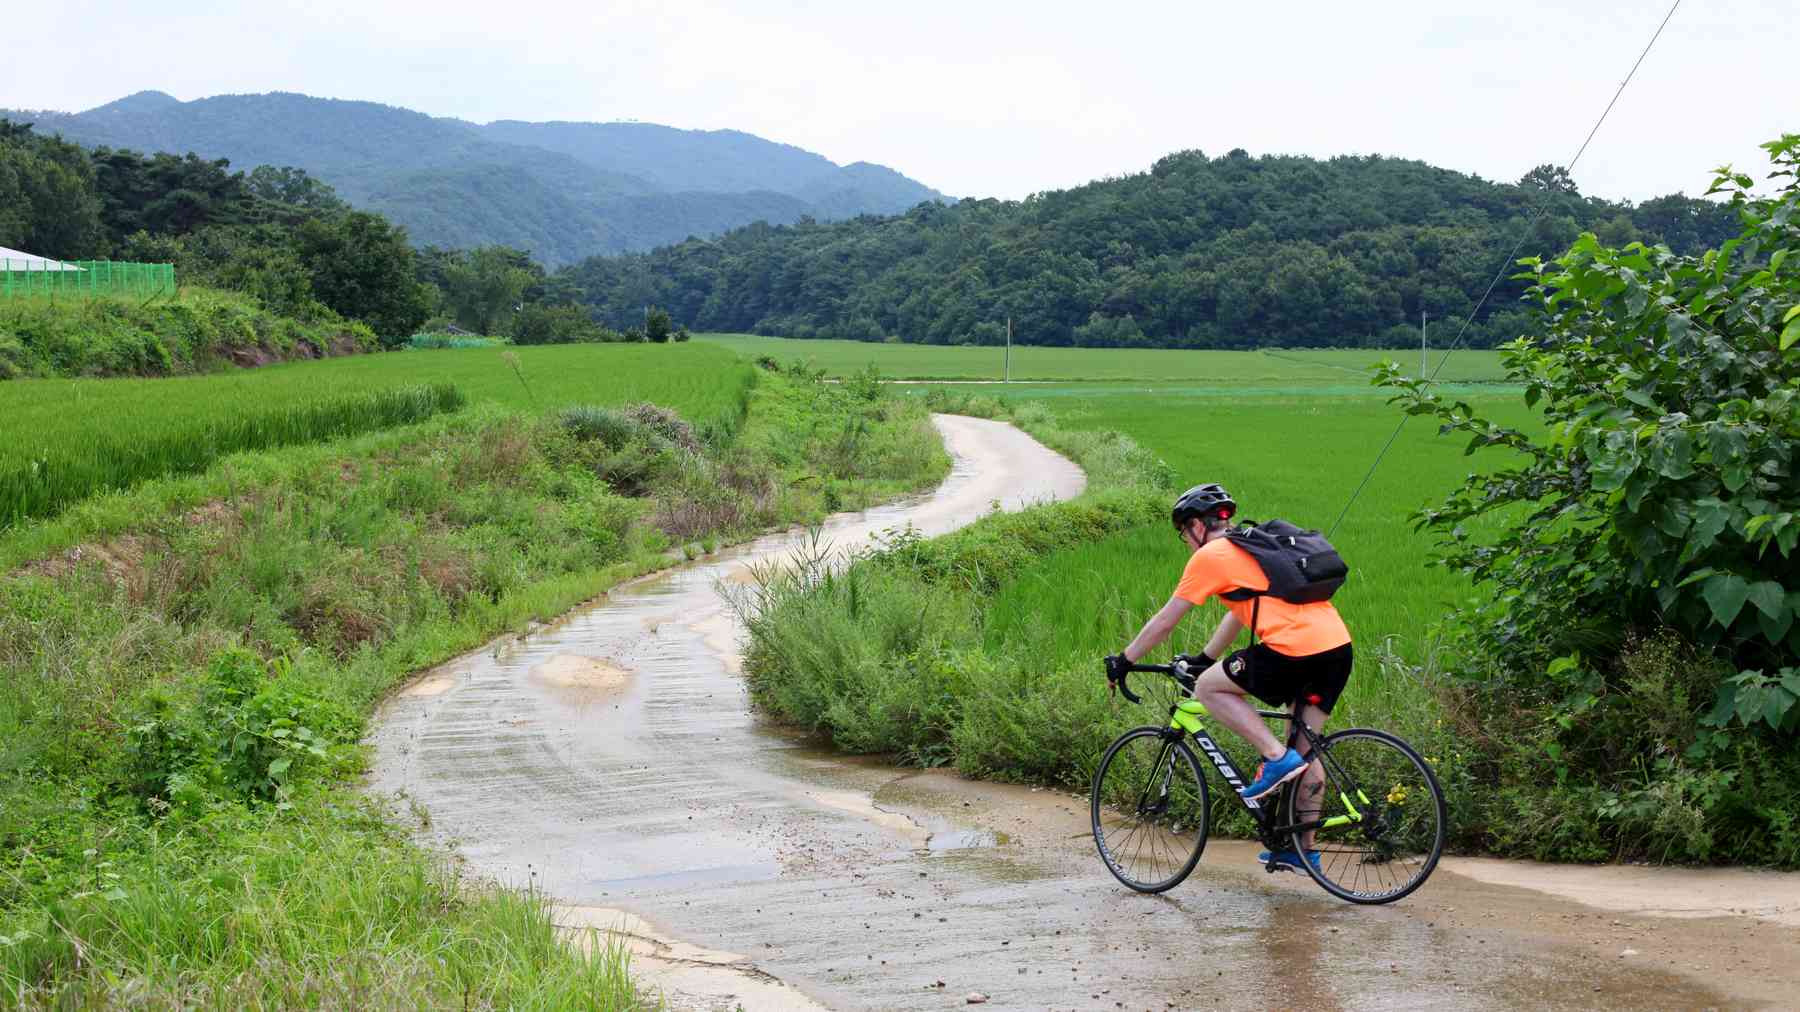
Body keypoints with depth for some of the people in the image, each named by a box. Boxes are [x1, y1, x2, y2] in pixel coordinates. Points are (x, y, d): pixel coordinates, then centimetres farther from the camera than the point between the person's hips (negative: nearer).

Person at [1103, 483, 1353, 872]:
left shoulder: (1210, 556, 3)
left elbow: (1164, 622, 8)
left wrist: (1122, 661, 19)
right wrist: (1205, 658, 46)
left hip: (1292, 650, -9)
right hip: (1339, 648, 9)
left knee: (1208, 687, 9)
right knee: (1304, 751, 18)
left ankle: (1276, 757, -2)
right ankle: (1302, 848, 22)